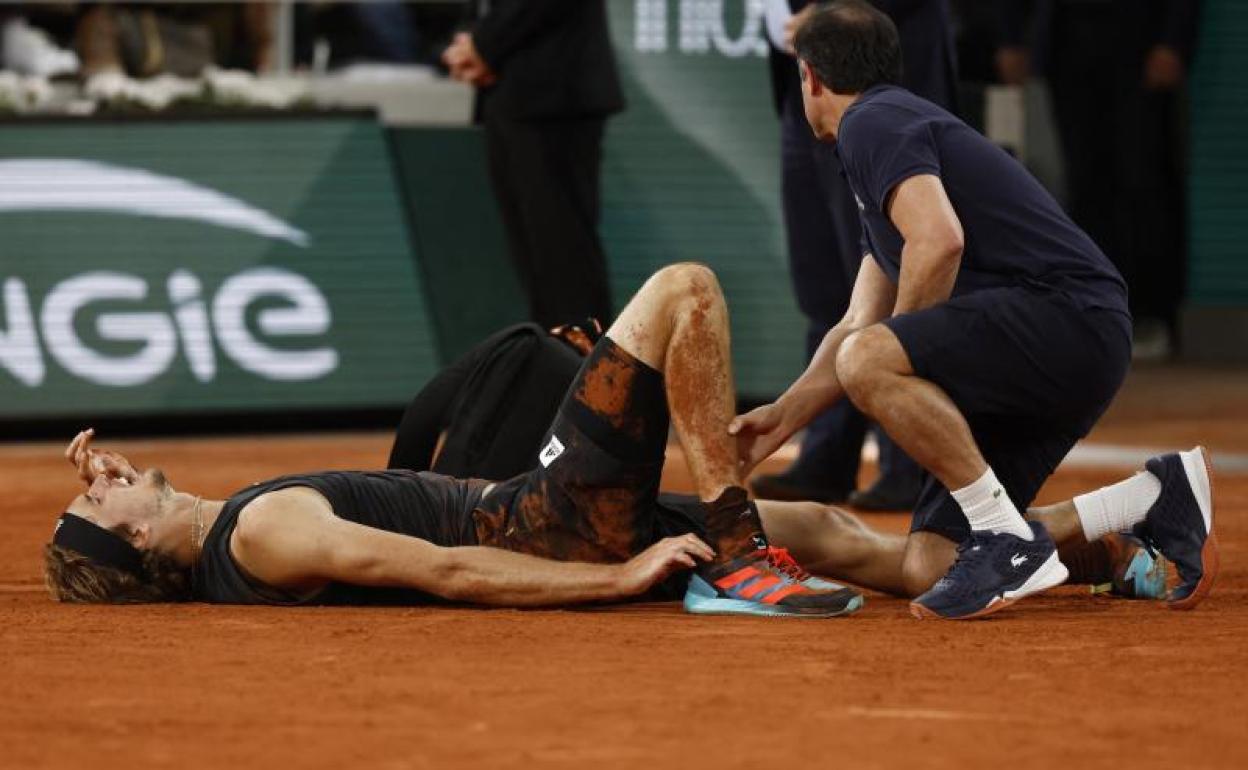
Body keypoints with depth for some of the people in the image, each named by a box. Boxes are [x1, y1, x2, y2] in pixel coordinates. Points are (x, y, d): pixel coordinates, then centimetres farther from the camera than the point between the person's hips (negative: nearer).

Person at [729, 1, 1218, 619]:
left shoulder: (872, 124, -3)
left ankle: (1011, 542, -21)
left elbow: (939, 242, -21)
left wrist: (898, 357, -7)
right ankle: (1155, 502, 8)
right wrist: (782, 419, 26)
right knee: (926, 570, 1)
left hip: (1067, 310, -9)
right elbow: (858, 327, 31)